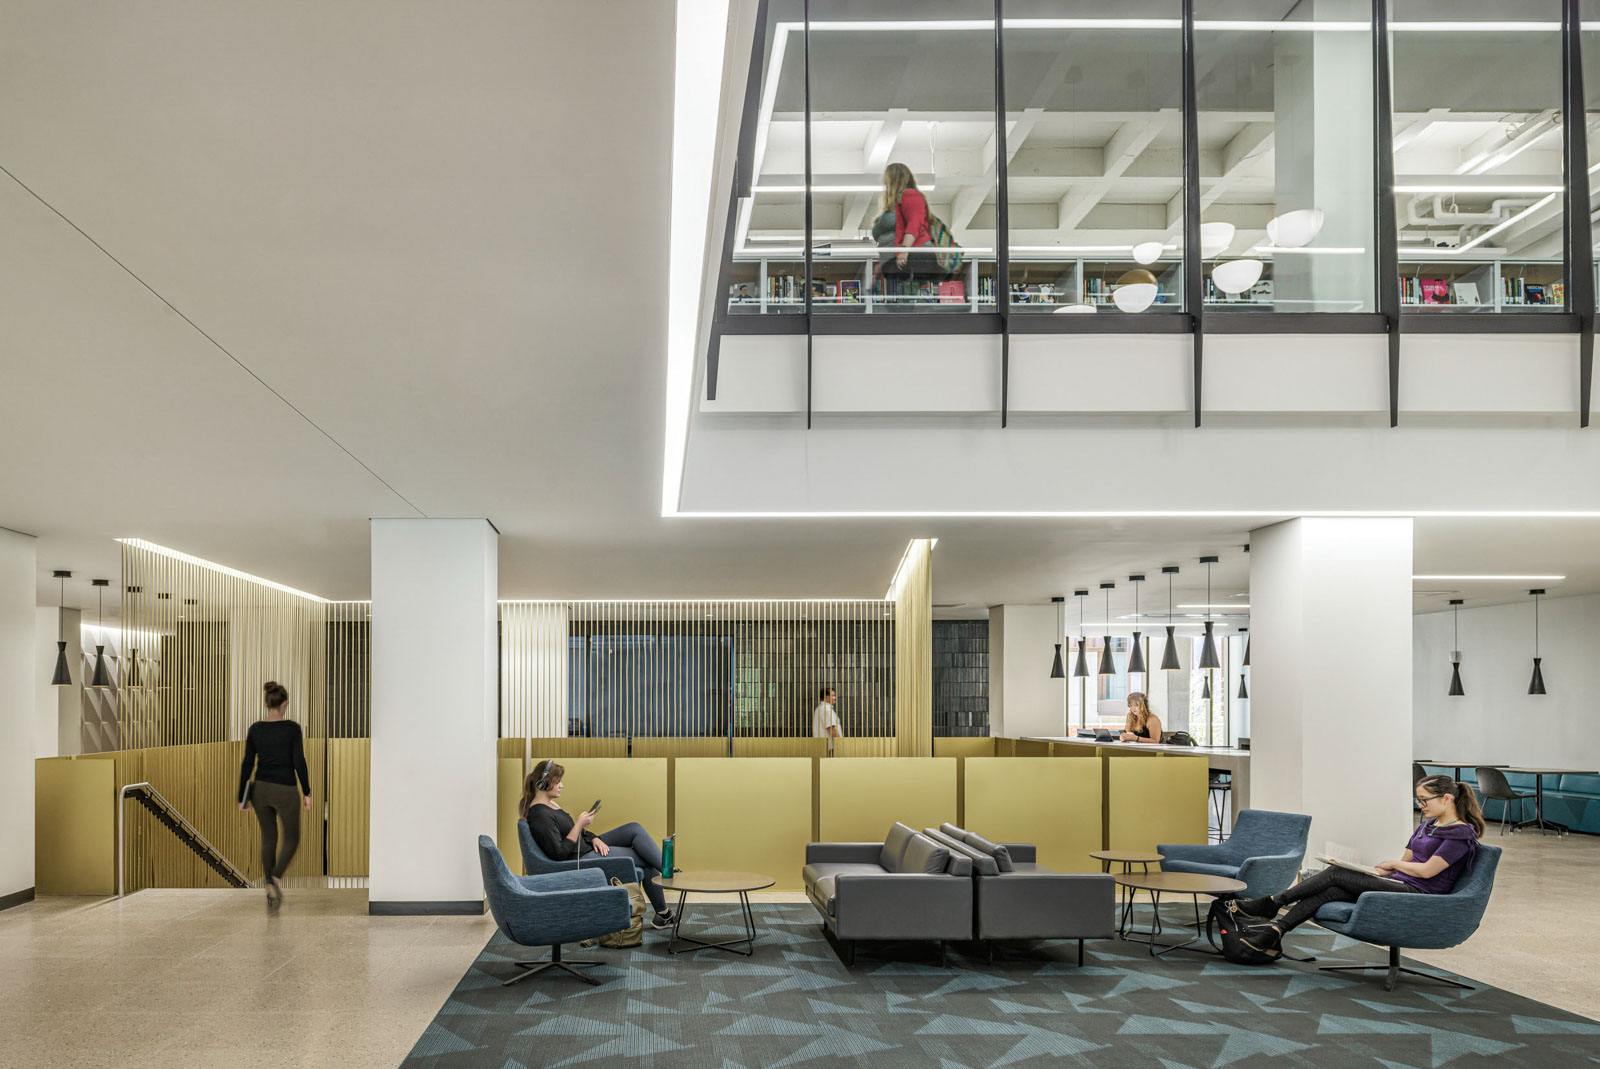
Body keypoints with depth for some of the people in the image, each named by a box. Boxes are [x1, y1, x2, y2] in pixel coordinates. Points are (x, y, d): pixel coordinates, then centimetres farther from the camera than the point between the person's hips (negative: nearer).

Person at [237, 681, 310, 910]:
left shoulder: (255, 729, -1)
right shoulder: (292, 728, -12)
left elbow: (247, 764, 2)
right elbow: (299, 762, -13)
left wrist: (242, 797, 7)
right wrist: (307, 792, -4)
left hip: (261, 789, 4)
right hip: (285, 790, -4)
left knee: (268, 838, 16)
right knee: (291, 839, 11)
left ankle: (271, 891, 15)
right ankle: (276, 877, -14)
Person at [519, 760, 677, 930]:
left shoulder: (550, 804, 9)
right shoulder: (540, 816, -23)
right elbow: (559, 853, -26)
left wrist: (594, 838, 2)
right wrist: (579, 824, -22)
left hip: (587, 846, 10)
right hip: (580, 859, -10)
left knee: (636, 829, -2)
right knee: (646, 860, -8)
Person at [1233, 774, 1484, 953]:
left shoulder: (1461, 833, -7)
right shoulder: (1428, 825, 20)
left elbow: (1427, 870, -15)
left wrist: (1393, 864, -1)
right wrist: (1372, 870, 2)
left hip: (1418, 894, -8)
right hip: (1398, 884, 8)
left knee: (1336, 874, -19)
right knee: (1329, 891, -18)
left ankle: (1272, 904, -12)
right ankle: (1273, 932, -28)